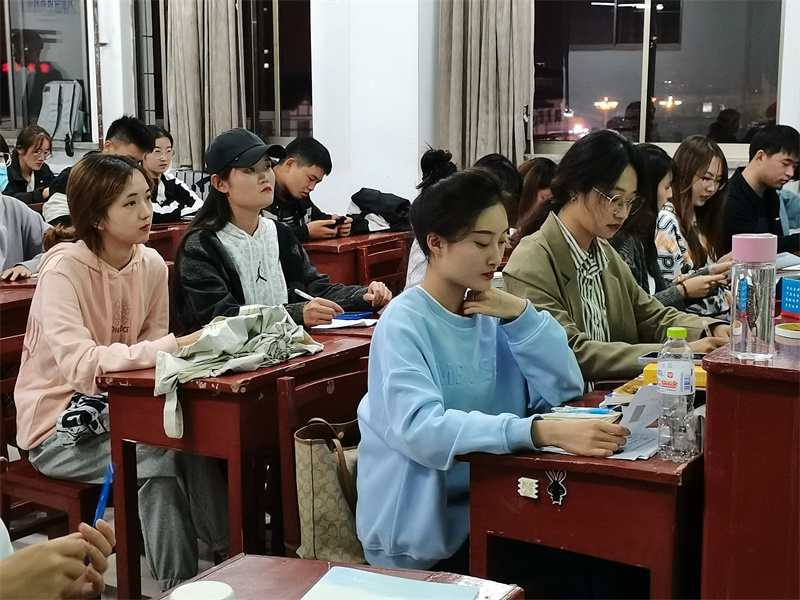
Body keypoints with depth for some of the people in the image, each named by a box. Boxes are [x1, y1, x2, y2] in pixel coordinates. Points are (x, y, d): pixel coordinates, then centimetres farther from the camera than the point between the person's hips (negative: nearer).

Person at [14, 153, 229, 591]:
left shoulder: (151, 264, -5)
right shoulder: (64, 269, -22)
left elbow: (151, 344, 1)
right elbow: (79, 364, -35)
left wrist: (196, 342, -21)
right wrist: (173, 347, -42)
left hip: (116, 407, 5)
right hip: (59, 424, -5)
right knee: (157, 460, -25)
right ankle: (178, 585, -8)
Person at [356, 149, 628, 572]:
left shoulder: (491, 312, 5)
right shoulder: (403, 325, -16)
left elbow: (564, 389, 1)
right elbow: (420, 429, -32)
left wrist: (520, 314, -13)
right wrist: (542, 431, -42)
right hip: (421, 526, -6)